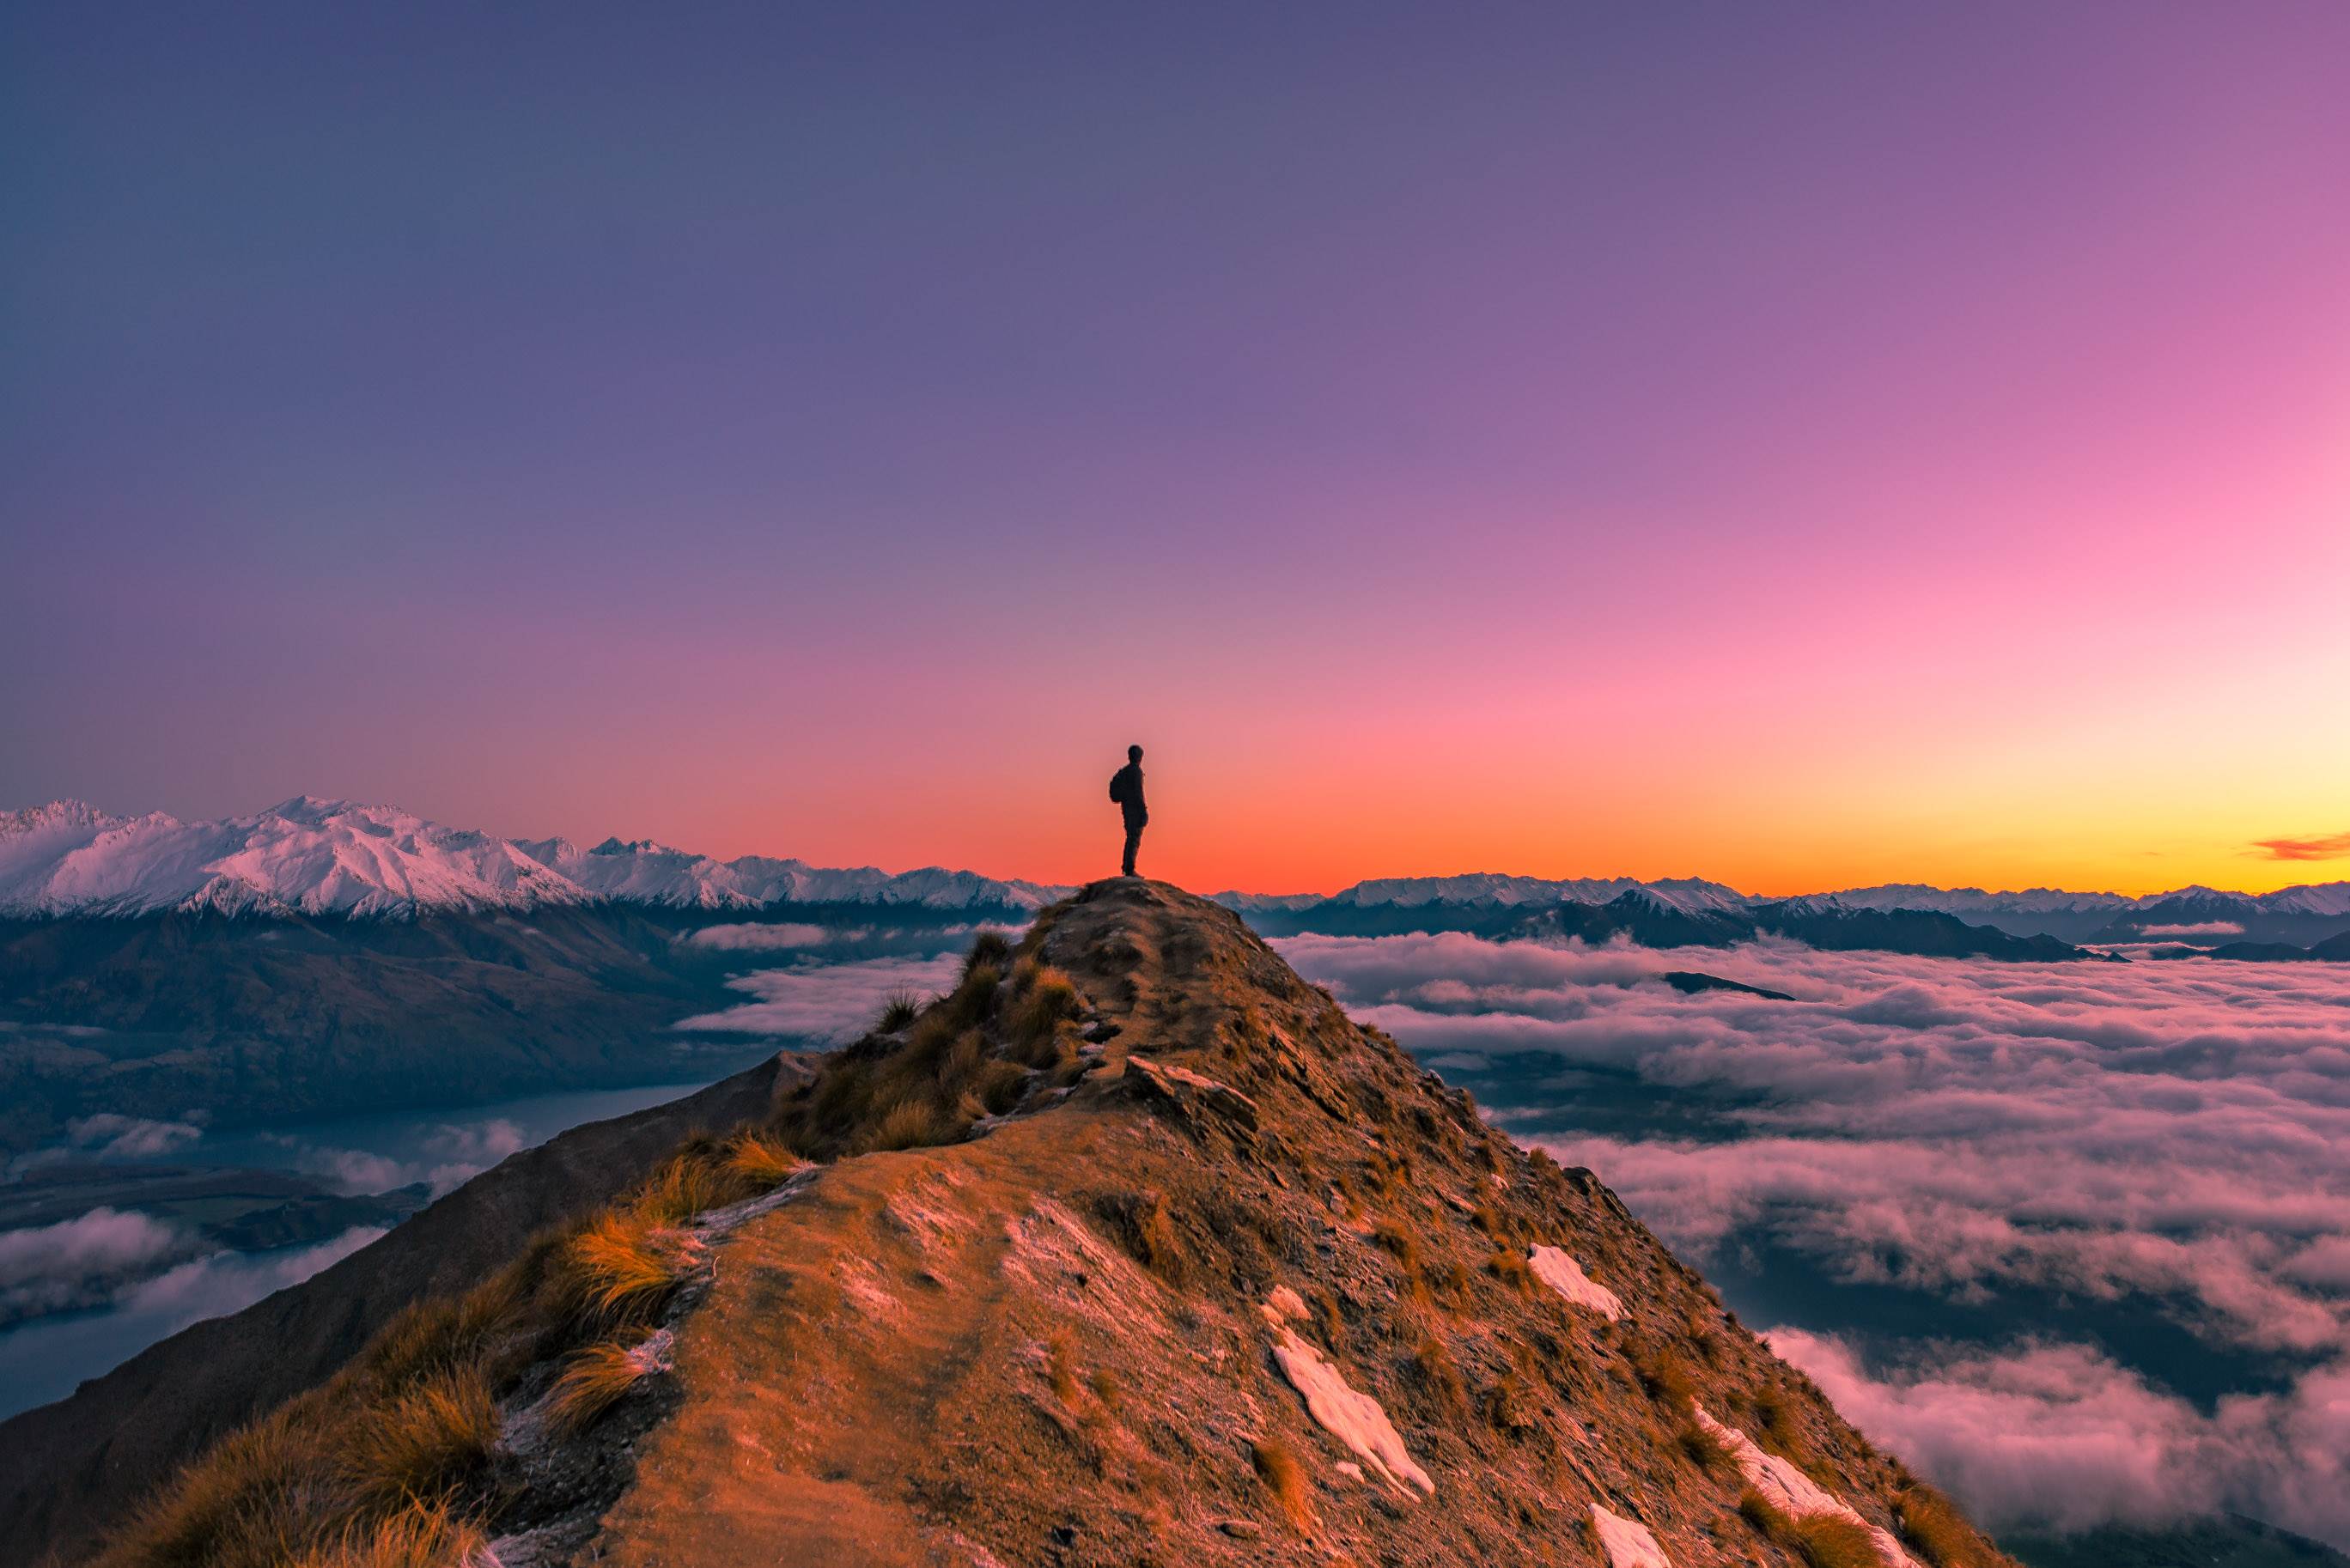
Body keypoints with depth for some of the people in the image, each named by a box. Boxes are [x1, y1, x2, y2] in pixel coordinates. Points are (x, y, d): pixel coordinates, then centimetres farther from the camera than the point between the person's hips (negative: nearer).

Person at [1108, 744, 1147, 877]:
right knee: (1135, 839, -7)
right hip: (1136, 809, -9)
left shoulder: (1124, 771, 14)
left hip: (1126, 807, 9)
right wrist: (1144, 811, -17)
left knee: (1131, 838, 17)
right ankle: (1130, 870, -9)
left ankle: (1126, 867, 20)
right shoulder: (1137, 771, -13)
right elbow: (1138, 792, -19)